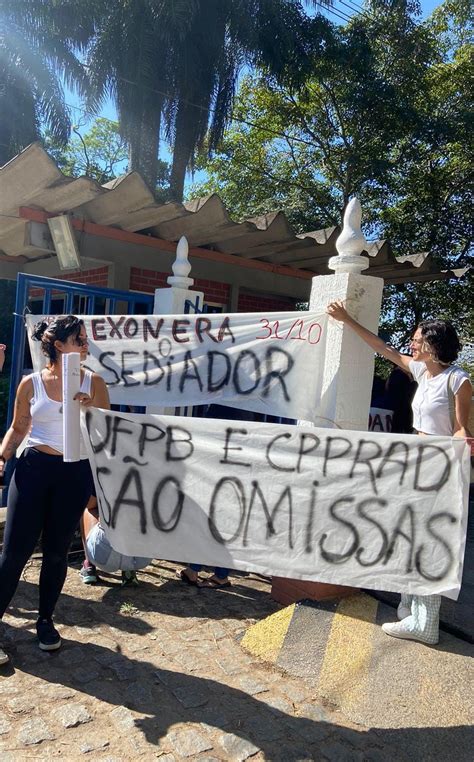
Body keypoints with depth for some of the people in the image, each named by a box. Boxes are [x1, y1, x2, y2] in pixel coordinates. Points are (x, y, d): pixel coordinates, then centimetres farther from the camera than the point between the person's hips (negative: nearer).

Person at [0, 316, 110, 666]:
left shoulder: (93, 382, 2)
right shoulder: (31, 383, 0)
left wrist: (91, 408, -14)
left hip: (76, 473, 1)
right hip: (34, 468, -1)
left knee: (57, 551, 10)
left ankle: (45, 620, 30)